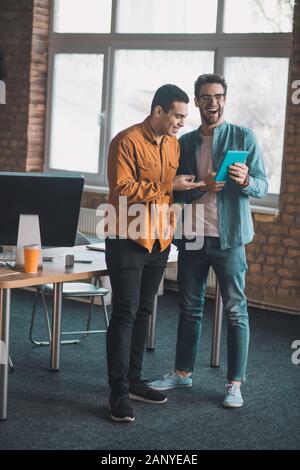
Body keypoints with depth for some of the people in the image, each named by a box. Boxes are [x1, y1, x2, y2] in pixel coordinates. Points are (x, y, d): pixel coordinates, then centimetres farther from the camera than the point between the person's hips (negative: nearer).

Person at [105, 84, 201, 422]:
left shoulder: (174, 144, 11)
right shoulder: (127, 141, -12)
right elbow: (122, 189, -19)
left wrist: (190, 187, 2)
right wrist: (168, 186, -19)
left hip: (159, 240, 7)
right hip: (128, 240, -7)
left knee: (143, 312, 12)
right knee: (125, 313, -6)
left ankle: (133, 381, 21)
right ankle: (119, 392, -2)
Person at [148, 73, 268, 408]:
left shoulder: (243, 137, -1)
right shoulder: (185, 143, 9)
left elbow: (262, 186, -4)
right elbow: (176, 192, 7)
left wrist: (245, 181, -26)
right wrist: (201, 186, -13)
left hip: (229, 238, -4)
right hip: (192, 237, 4)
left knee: (235, 311, 0)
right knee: (190, 308, 13)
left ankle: (235, 384, 9)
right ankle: (183, 372, 27)